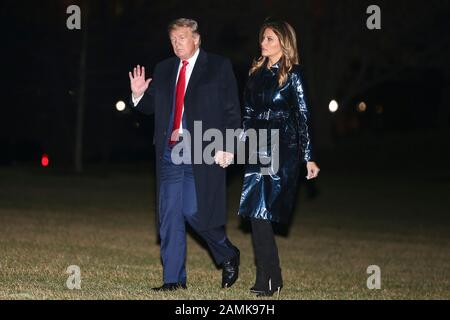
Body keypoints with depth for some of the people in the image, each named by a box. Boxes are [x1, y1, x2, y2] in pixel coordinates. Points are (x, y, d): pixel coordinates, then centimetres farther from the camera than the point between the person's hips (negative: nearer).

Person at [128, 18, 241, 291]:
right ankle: (173, 279, 9)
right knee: (169, 217, 3)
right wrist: (139, 95, -1)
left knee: (194, 212, -11)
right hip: (170, 152, 5)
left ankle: (229, 256, 15)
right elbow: (152, 107, 20)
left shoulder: (219, 67, 3)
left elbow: (232, 111, -2)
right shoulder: (163, 70, 16)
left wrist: (227, 147, -12)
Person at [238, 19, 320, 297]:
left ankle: (269, 280, -6)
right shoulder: (257, 72, 14)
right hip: (257, 149, 6)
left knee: (261, 211, -11)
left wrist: (309, 158, -9)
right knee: (257, 213, 2)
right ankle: (269, 279, 9)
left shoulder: (293, 74, -3)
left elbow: (303, 116, -5)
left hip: (281, 150, -6)